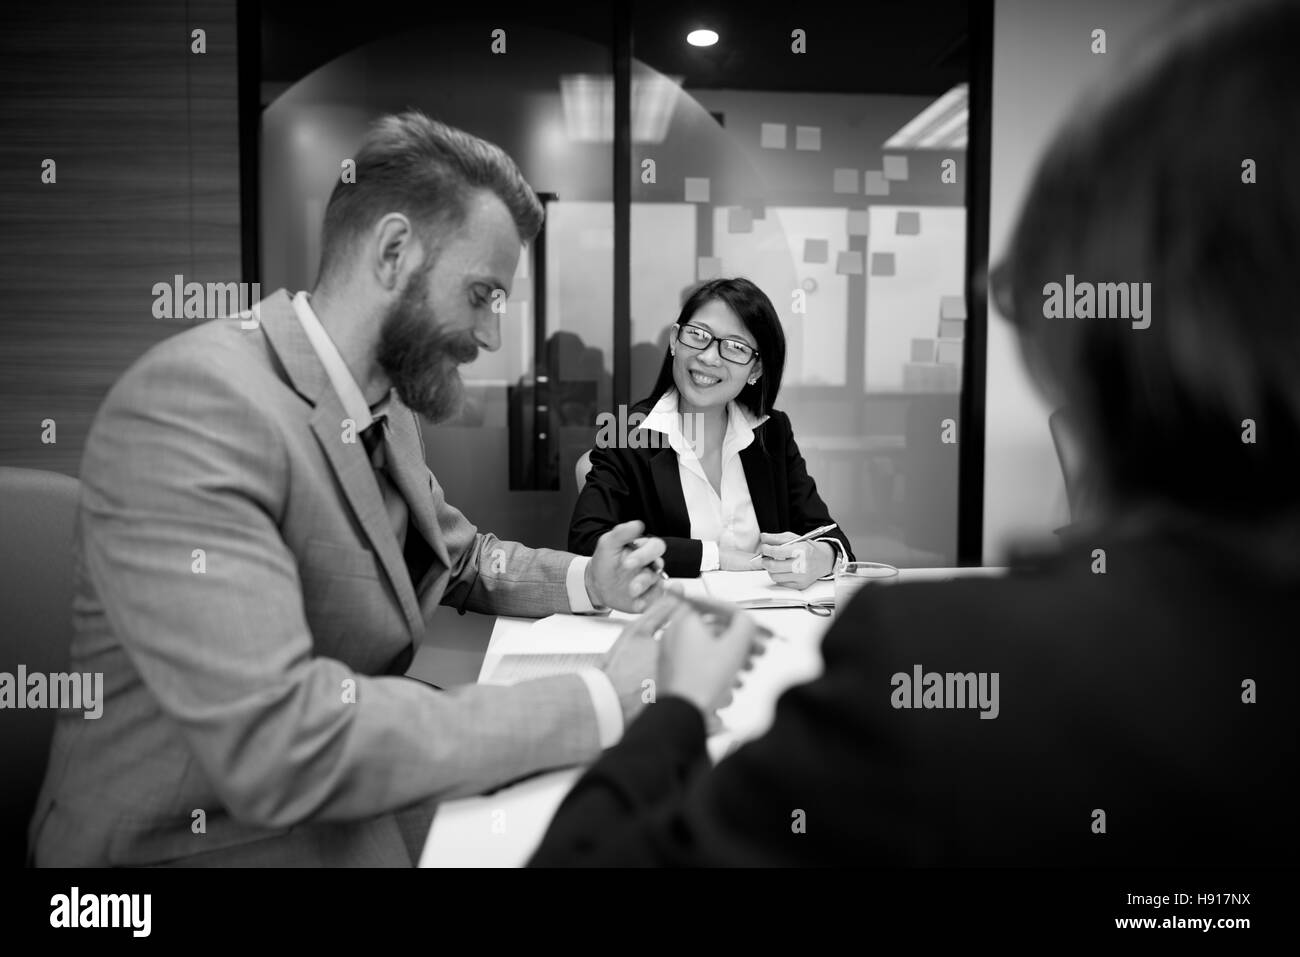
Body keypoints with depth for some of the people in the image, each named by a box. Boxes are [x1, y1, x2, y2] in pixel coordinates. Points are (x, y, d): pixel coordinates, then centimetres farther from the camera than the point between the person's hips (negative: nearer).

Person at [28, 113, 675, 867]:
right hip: (216, 836, -7)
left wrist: (587, 583, -4)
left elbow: (461, 556, 16)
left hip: (363, 803, 7)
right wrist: (600, 701, -29)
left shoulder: (385, 403, 1)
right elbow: (273, 738, -33)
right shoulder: (192, 403, -25)